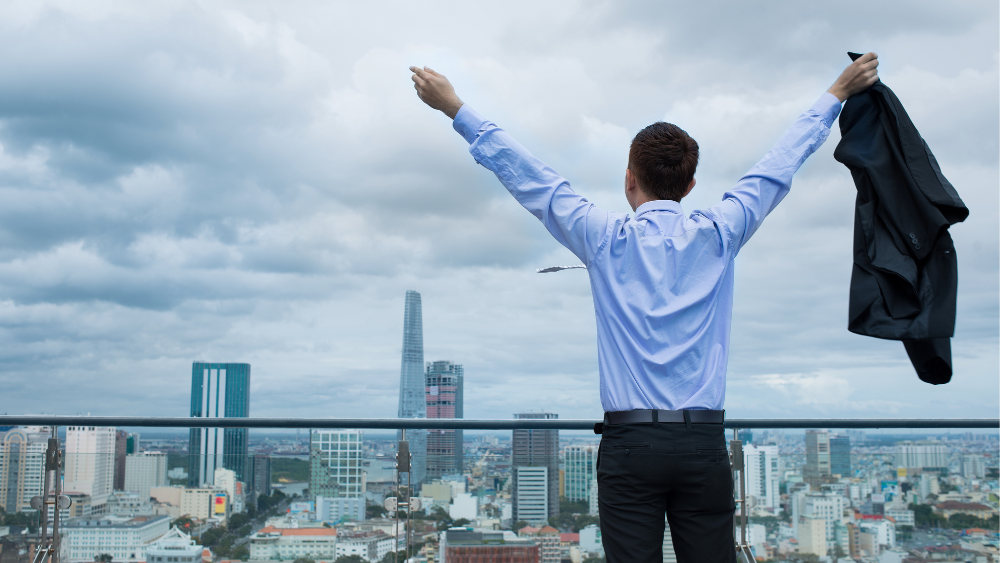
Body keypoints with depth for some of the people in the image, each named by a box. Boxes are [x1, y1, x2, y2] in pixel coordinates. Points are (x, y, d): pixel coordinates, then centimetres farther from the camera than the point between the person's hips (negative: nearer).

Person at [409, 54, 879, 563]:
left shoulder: (605, 240, 0)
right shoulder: (717, 236, 5)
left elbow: (527, 176, 6)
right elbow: (782, 163, 16)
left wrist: (454, 108, 15)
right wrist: (838, 93, 29)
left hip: (629, 440, -1)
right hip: (704, 441, 2)